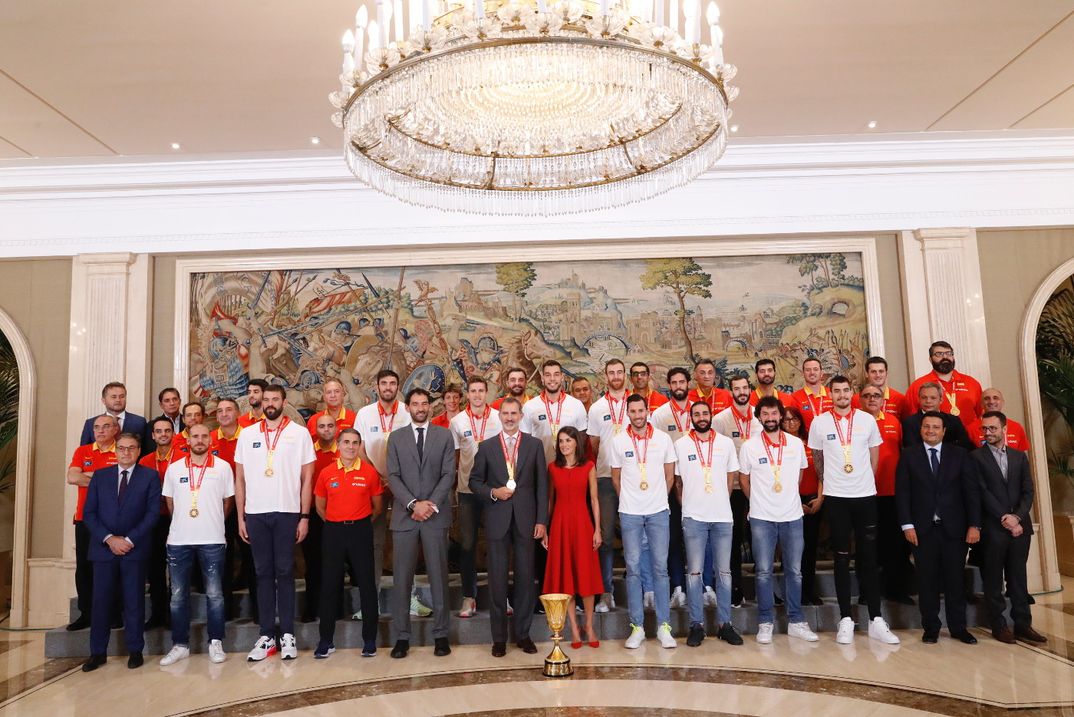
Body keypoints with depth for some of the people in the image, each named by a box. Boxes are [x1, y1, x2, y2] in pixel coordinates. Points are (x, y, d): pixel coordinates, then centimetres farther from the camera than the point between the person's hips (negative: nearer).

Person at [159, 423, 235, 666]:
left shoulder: (223, 467, 0)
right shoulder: (174, 468, 5)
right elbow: (170, 502, 14)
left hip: (212, 540, -2)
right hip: (179, 540, 2)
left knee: (214, 594, 3)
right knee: (178, 595, 7)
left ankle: (216, 643, 13)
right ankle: (180, 645, 19)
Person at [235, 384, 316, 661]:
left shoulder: (299, 433, 1)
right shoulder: (247, 434, 8)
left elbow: (307, 478, 1)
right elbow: (240, 479, 10)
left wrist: (305, 516, -4)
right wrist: (240, 517, 5)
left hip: (287, 512, -2)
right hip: (255, 513, 2)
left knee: (285, 572, 2)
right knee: (263, 573, 8)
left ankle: (287, 635, 11)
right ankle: (266, 636, 15)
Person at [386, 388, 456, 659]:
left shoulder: (444, 435, 7)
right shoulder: (396, 437, 9)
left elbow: (448, 474, 0)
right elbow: (393, 477, 1)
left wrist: (431, 504, -11)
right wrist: (413, 504, -11)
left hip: (436, 515, 0)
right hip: (404, 515, 1)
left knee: (438, 576, 4)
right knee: (401, 578, 3)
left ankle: (441, 634, 13)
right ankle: (402, 636, 12)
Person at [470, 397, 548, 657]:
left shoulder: (534, 445, 6)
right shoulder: (486, 447, 6)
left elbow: (542, 484, 4)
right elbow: (475, 481, 8)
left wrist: (541, 520, -1)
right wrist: (493, 493, -11)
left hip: (525, 519, 0)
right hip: (497, 520, 0)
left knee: (525, 577, 5)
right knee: (498, 579, 3)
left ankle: (523, 634, 19)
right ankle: (499, 637, 15)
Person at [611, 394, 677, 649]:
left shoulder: (663, 439, 0)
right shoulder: (619, 441, 0)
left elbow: (669, 475, 9)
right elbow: (616, 478, 10)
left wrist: (659, 498, 10)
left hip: (658, 512, 0)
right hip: (629, 513, 0)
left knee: (660, 568, 3)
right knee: (633, 568, 3)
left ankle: (664, 626, 12)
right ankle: (637, 627, 12)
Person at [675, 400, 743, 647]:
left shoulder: (726, 443, 6)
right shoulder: (680, 444, 1)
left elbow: (731, 477, 12)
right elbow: (677, 481, 8)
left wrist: (720, 503, 9)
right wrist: (687, 505, 8)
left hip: (723, 516, 2)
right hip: (693, 518, -2)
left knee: (724, 571, 7)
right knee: (694, 572, 2)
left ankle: (724, 623, 16)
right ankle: (696, 625, 10)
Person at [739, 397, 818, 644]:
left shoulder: (796, 443, 2)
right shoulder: (749, 446, -4)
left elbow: (799, 475, 16)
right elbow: (744, 480, 7)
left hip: (792, 516, 2)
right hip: (762, 518, -2)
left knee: (794, 570, 8)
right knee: (763, 571, 2)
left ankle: (796, 621, 20)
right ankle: (765, 623, 12)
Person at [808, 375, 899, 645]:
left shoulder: (867, 419, 2)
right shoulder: (819, 422, -1)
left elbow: (874, 455, 11)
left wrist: (865, 481, 11)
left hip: (865, 495, 1)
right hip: (835, 497, -1)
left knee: (868, 558, 5)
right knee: (842, 558, 5)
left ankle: (876, 620, 13)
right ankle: (846, 620, 11)